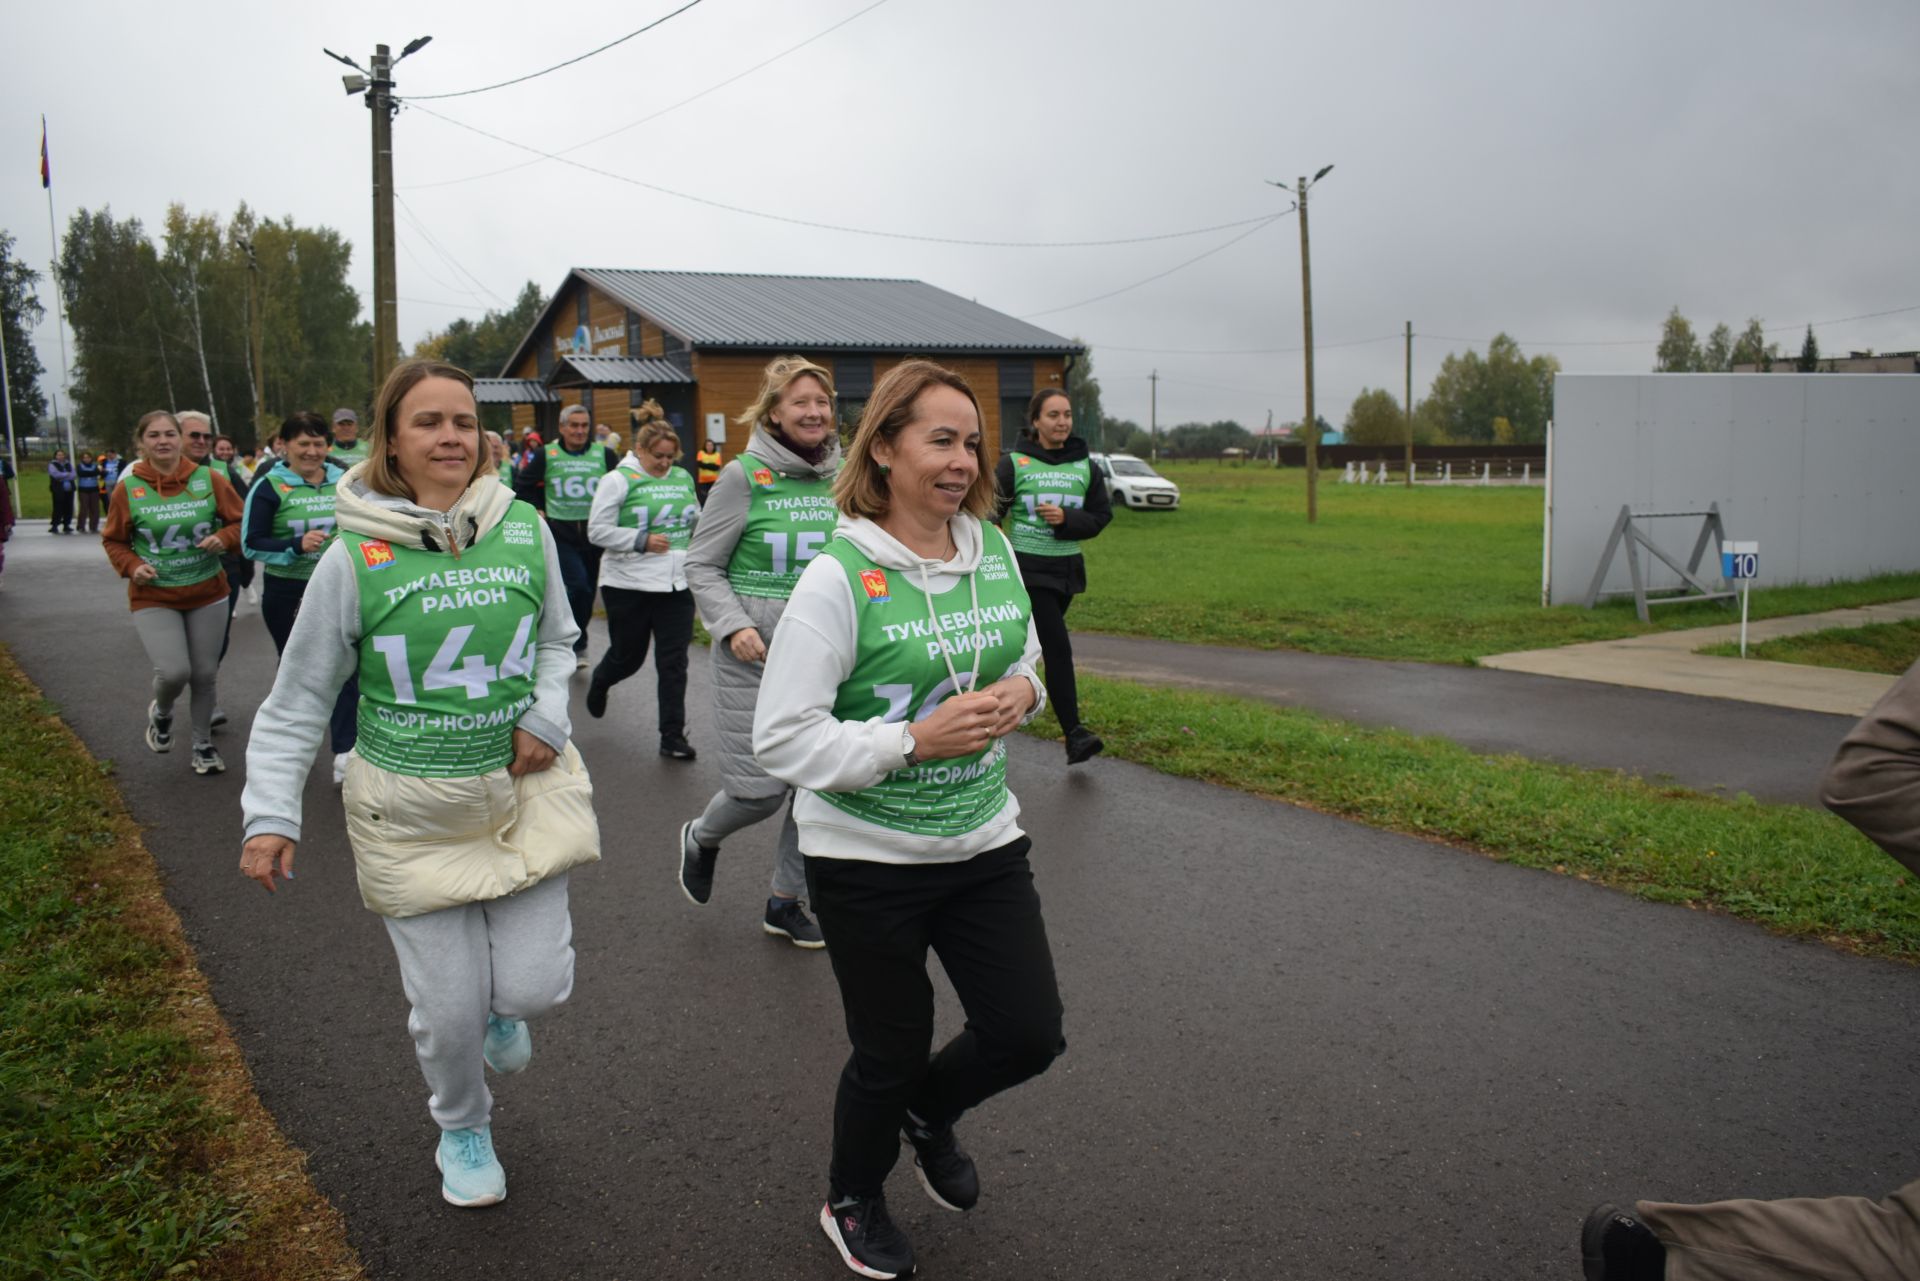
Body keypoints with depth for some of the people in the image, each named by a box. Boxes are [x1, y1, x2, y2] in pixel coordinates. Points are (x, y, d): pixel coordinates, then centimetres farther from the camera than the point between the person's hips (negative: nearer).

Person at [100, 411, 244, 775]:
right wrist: (131, 566, -12)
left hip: (207, 594, 2)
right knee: (174, 671, -17)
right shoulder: (128, 489, -5)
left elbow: (241, 521, 3)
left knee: (205, 674, 8)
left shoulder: (208, 479, -5)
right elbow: (113, 540, 6)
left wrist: (224, 538, -17)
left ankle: (203, 745, 28)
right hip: (153, 598, -2)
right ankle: (161, 712, 19)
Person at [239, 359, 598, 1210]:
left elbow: (558, 638, 13)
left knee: (535, 987, -2)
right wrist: (270, 815, -10)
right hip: (413, 808, -1)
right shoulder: (354, 557, -10)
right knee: (447, 1007, 5)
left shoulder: (523, 530, -5)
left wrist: (549, 716, -5)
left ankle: (500, 1010, 39)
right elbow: (297, 700, -2)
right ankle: (462, 1129, 39)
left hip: (524, 785, 2)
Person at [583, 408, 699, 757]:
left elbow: (696, 522, 22)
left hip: (677, 585, 4)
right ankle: (599, 683, 46)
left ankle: (673, 736, 6)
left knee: (673, 662, 1)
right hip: (629, 586, -4)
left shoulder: (683, 478, 9)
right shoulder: (619, 480, -6)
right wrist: (642, 541, -17)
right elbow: (597, 530, -9)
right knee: (628, 656, 11)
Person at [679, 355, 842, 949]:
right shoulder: (745, 477, -8)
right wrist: (734, 625, -17)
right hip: (756, 655, -4)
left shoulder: (842, 477, 4)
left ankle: (785, 900, 27)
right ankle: (701, 838, 33)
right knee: (759, 789, -3)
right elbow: (702, 565, -4)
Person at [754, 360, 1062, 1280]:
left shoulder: (993, 550, -1)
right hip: (867, 858, -5)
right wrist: (915, 740, -26)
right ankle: (852, 1202, 44)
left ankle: (929, 1116, 42)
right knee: (892, 1056, 11)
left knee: (1030, 1034, 7)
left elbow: (1027, 656, 16)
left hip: (983, 841, 5)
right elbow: (781, 738, -19)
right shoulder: (837, 580, -18)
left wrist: (1021, 693, -8)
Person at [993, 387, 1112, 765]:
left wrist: (1066, 518, -11)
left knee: (1027, 645, 15)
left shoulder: (1083, 465, 7)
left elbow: (1101, 515, 8)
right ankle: (1074, 734, -15)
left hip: (1067, 569, 5)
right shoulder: (1015, 463, -5)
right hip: (1029, 567, -5)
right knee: (1058, 647, -14)